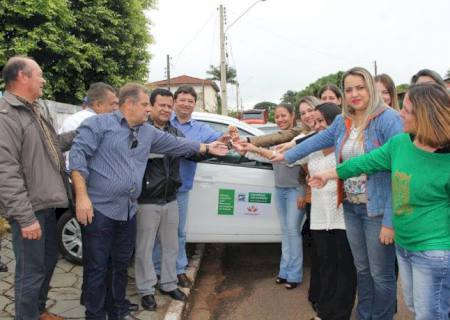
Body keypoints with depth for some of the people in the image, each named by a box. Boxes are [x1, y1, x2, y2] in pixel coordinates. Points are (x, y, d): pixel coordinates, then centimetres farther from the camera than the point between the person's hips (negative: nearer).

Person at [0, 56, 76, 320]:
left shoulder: (38, 109, 11)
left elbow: (54, 144, 23)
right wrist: (25, 217, -25)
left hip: (47, 203, 10)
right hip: (30, 209, -10)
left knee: (49, 259, 23)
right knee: (31, 272, 3)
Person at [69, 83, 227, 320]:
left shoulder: (148, 132, 14)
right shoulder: (99, 124, -7)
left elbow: (176, 144, 23)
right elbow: (77, 155, -13)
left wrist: (207, 148, 26)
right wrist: (82, 196, -20)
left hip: (128, 211, 7)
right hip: (100, 209, -7)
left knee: (121, 265, 18)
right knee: (97, 268, 2)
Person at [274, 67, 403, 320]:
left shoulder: (389, 119, -15)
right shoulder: (342, 122, 6)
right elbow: (318, 140, 22)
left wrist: (390, 220, -21)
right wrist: (287, 156, 32)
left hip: (378, 210, -6)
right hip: (351, 208, 6)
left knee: (382, 275, 6)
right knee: (362, 270, 19)